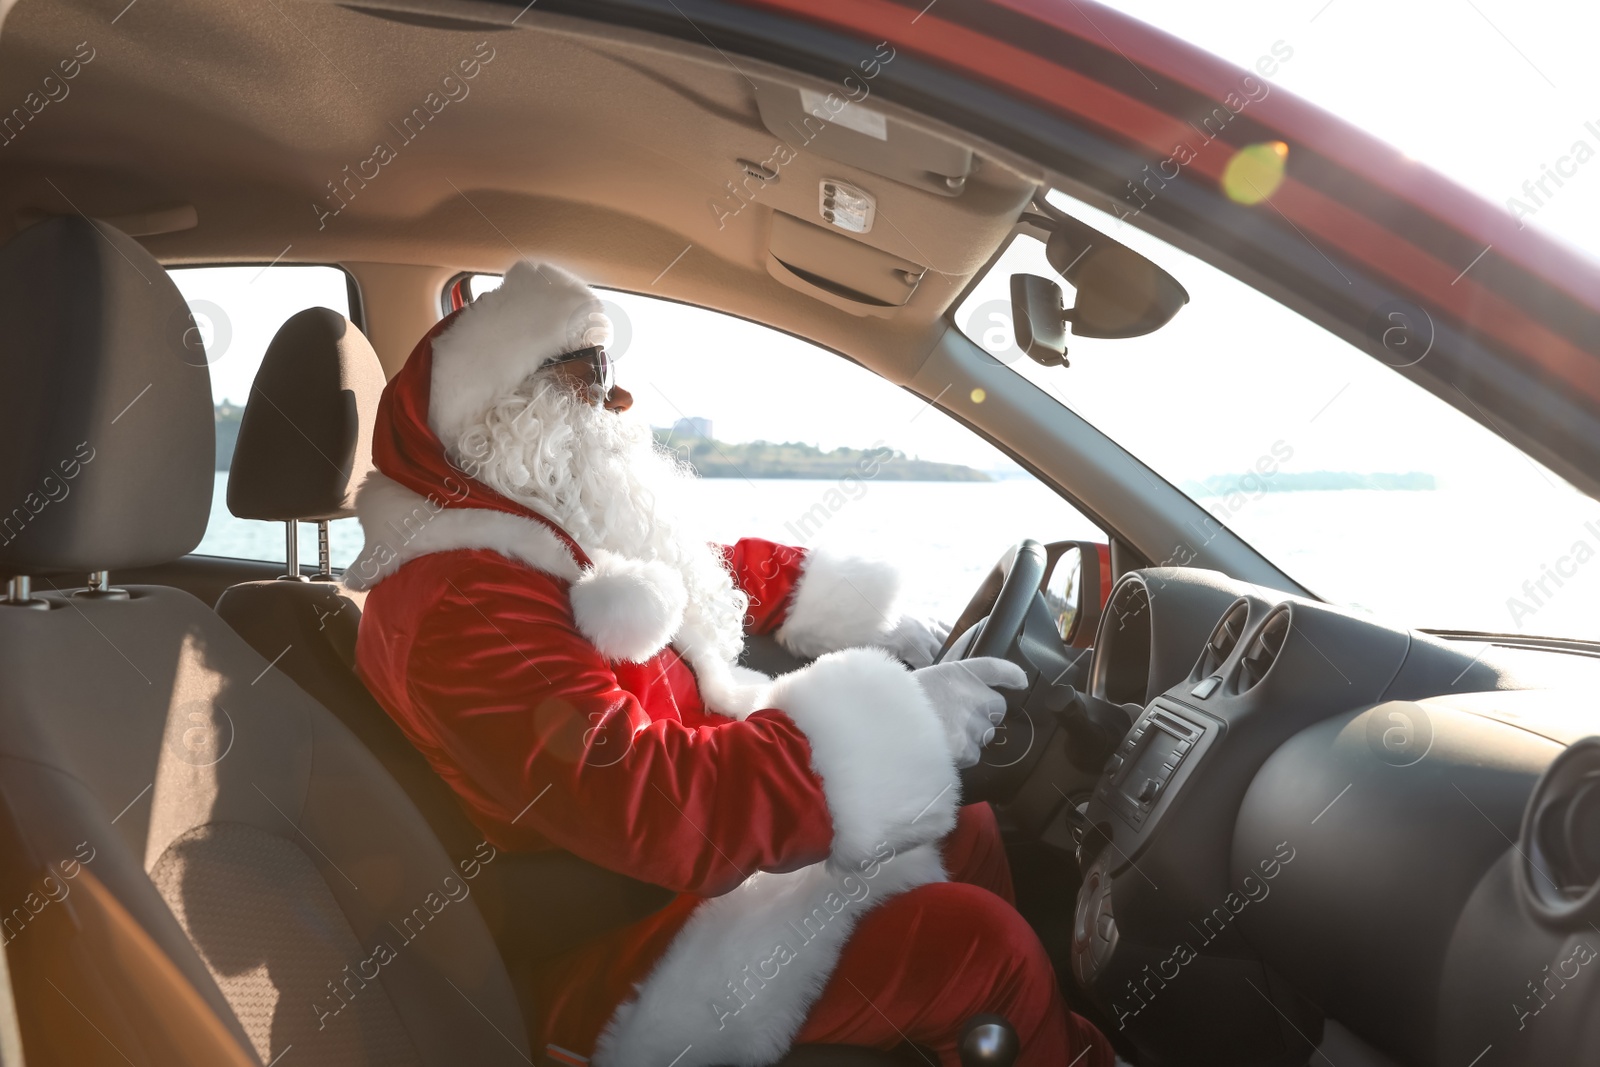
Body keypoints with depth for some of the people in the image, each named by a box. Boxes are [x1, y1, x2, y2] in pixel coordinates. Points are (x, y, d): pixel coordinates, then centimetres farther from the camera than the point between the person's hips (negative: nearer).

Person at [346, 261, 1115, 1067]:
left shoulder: (567, 530, 6)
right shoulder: (463, 607, -27)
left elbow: (720, 570, 22)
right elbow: (647, 807, -36)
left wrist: (862, 615, 13)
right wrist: (892, 723, -32)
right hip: (609, 960, -10)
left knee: (969, 833, 13)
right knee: (975, 943, -19)